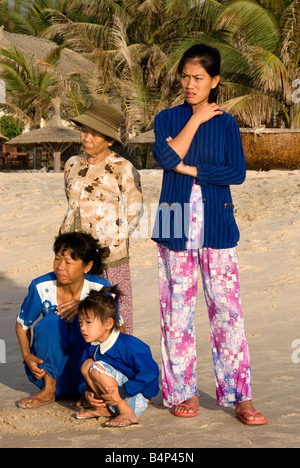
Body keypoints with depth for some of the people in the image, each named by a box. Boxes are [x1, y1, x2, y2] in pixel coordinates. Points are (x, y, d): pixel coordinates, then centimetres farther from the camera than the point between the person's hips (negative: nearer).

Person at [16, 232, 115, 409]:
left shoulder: (100, 288, -13)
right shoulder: (41, 287, -12)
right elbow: (22, 323, 2)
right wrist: (27, 355, -17)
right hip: (50, 366, 1)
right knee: (50, 322, -28)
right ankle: (49, 390, -13)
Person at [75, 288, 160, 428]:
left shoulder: (128, 344, -21)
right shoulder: (93, 349, 3)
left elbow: (150, 372, -27)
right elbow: (85, 380, 13)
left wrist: (121, 392, -30)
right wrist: (86, 393, -10)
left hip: (137, 398, -8)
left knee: (96, 368, -23)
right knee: (86, 364, -1)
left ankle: (128, 414, -22)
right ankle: (105, 408, 3)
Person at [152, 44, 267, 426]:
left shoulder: (226, 124, 7)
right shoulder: (167, 119, 7)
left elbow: (237, 172, -6)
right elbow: (167, 157, -12)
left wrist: (190, 169, -10)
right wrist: (195, 120, -8)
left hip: (216, 226, 0)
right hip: (176, 225, 1)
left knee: (227, 308, -3)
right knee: (177, 309, 4)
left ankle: (239, 397, 2)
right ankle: (183, 393, 15)